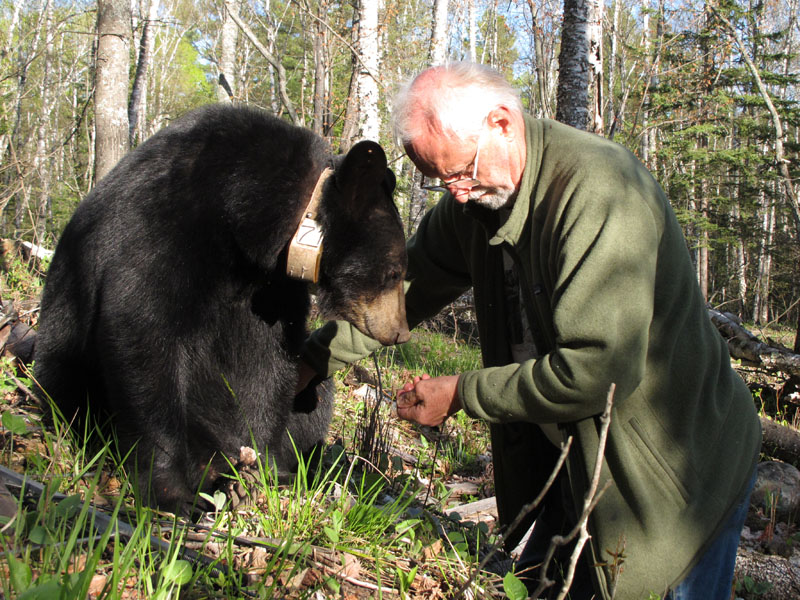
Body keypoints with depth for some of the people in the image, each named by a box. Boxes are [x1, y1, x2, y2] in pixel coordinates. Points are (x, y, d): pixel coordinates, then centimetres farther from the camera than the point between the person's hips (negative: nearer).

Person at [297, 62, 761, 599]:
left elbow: (598, 369, -33)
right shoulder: (473, 197, -2)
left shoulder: (597, 188, -29)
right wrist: (313, 360, 12)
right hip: (573, 464, 7)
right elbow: (404, 290, 13)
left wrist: (461, 393, -21)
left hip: (678, 472, -7)